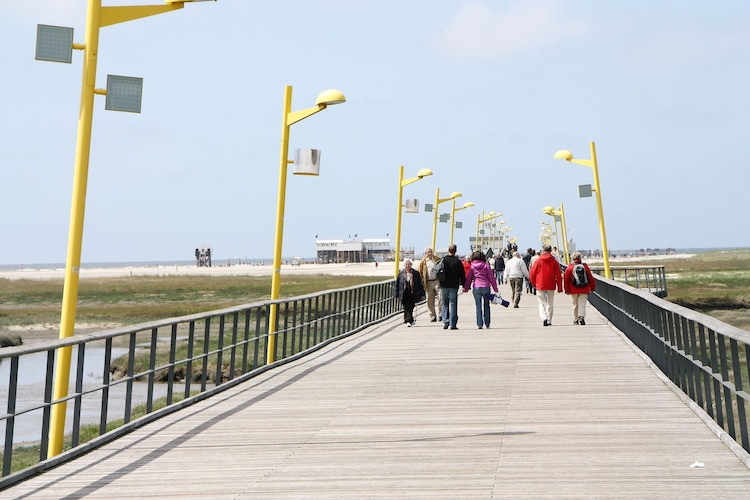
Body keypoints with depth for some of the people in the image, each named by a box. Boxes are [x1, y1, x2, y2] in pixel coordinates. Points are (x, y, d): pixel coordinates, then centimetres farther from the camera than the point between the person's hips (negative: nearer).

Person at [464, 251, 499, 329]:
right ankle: (487, 324, 15)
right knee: (486, 306, 12)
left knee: (478, 306, 4)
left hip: (476, 287, 0)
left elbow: (468, 278, 7)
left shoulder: (472, 266, 3)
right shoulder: (486, 265, 0)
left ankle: (480, 324, -4)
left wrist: (466, 288, 16)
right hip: (486, 287, 0)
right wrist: (495, 288, 7)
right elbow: (491, 277, 1)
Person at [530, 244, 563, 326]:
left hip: (540, 285, -1)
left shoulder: (538, 260, -4)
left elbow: (532, 273, 0)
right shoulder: (554, 261, -2)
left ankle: (544, 317, -18)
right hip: (551, 286, 1)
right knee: (550, 303, 13)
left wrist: (534, 283, 15)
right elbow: (558, 275, -2)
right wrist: (559, 287, 5)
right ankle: (549, 320, 14)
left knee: (542, 302, 4)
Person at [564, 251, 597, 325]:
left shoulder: (570, 267, -5)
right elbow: (590, 278, 3)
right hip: (584, 290, 0)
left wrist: (567, 290, 4)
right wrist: (592, 288, 13)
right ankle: (581, 317, -21)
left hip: (573, 290, 0)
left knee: (575, 305, 12)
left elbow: (566, 279, -3)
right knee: (582, 304, 0)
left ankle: (576, 320, 18)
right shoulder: (585, 266, -2)